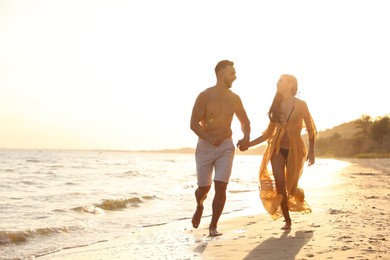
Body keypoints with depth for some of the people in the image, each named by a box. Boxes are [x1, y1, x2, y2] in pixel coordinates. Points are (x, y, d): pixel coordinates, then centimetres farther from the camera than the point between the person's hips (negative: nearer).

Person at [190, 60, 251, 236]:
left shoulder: (234, 99, 4)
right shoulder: (205, 96, -9)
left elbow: (245, 121, 18)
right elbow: (194, 124, -14)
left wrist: (246, 137, -3)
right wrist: (209, 138, -30)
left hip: (226, 146, 2)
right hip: (205, 146, -2)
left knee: (221, 187, -11)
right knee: (204, 188, 5)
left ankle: (213, 226, 2)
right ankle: (199, 206, 41)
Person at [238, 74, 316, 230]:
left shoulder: (301, 105, -2)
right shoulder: (277, 105, 8)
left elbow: (311, 130, -1)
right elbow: (269, 132, 10)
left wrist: (311, 152, -8)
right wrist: (249, 144, 2)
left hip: (295, 149, -3)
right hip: (277, 148, 3)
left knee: (291, 186, -1)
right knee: (279, 185, -6)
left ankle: (301, 202, 34)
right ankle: (287, 220, 6)